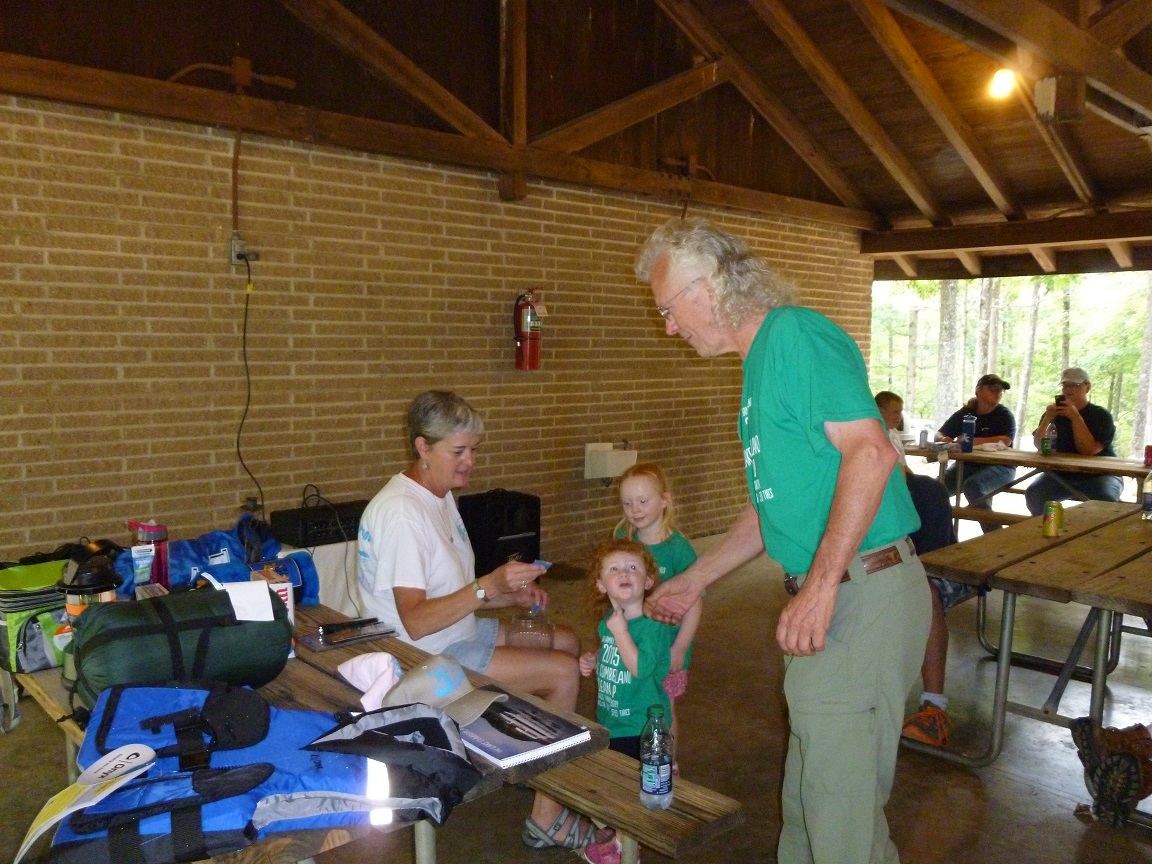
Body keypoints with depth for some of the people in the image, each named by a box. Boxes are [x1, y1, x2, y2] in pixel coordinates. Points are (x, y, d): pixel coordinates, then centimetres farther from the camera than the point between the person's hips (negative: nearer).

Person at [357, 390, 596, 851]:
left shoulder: (439, 496, 8)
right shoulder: (401, 511, -24)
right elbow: (415, 622, -28)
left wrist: (511, 594, -1)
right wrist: (488, 586, -34)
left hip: (457, 632, 10)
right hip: (426, 656, -10)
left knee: (567, 641, 13)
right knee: (565, 672, -14)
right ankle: (547, 817, -1)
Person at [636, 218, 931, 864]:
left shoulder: (797, 334, -12)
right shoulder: (762, 361, 17)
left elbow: (870, 451, -24)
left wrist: (820, 587, -26)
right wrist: (693, 582, 24)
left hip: (861, 592, -10)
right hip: (828, 595, 10)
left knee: (843, 800, 2)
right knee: (809, 790, 21)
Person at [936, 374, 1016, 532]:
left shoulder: (1005, 415, -2)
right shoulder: (964, 413, 10)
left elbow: (1005, 441, -20)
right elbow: (938, 434, 9)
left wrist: (972, 441, -23)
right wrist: (944, 439, -15)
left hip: (999, 466, -4)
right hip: (967, 465, 4)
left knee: (973, 485, -35)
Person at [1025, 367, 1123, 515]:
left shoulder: (1101, 415, -6)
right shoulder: (1054, 413, 5)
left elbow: (1089, 450, -20)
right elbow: (1038, 445, -7)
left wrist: (1075, 417, -25)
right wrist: (1048, 418, -22)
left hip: (1098, 474, -3)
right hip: (1062, 474, 3)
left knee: (1105, 501, -34)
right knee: (1033, 494, -24)